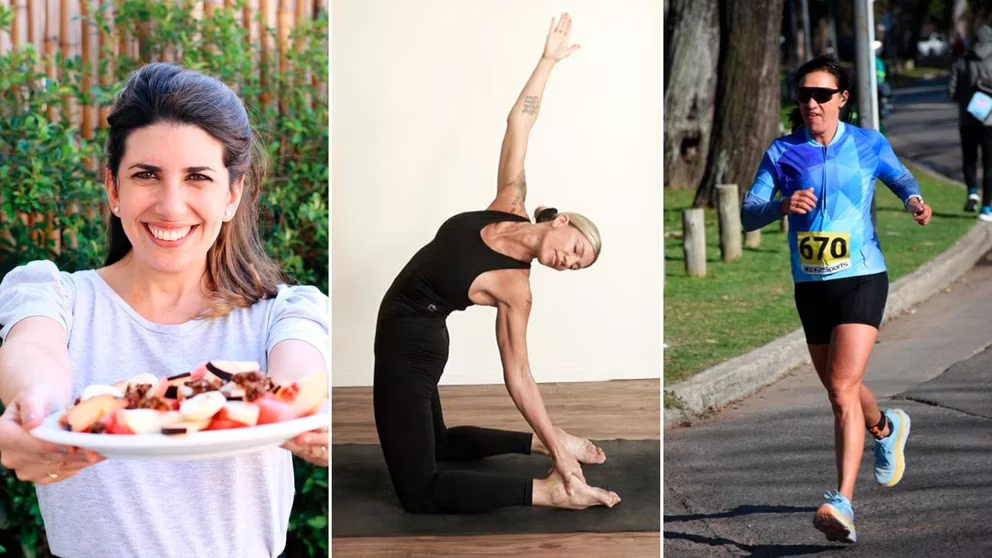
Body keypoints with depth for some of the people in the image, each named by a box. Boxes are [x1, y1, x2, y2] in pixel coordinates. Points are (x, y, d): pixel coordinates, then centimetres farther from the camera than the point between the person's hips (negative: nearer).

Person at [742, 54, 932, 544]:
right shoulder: (782, 152, 2)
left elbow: (900, 177, 20)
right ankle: (886, 428, 52)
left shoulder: (869, 145, 1)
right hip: (810, 286, 4)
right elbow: (748, 214, -4)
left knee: (843, 389, -18)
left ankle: (842, 503, -21)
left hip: (861, 279, -3)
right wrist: (783, 205, -24)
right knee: (838, 390, 18)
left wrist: (914, 199, -3)